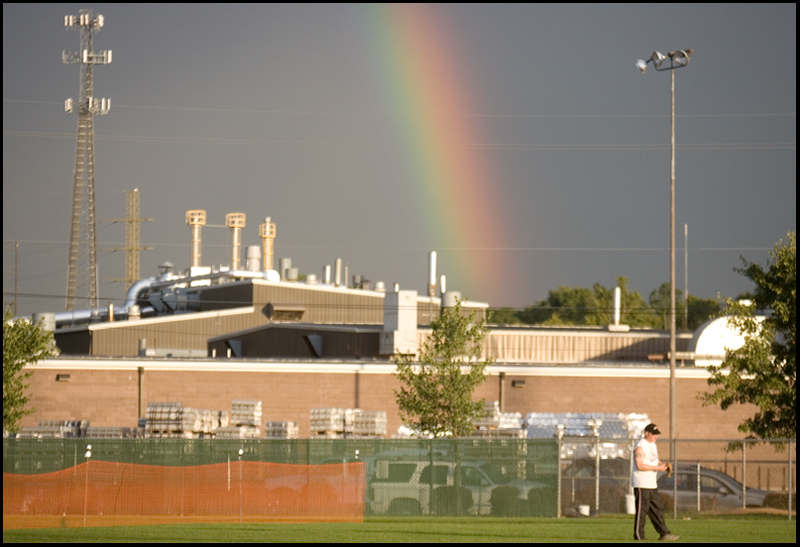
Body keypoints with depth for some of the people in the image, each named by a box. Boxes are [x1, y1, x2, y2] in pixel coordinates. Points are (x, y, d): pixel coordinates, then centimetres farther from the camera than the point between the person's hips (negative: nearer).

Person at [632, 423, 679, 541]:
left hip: (652, 485, 9)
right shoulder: (640, 447, -14)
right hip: (642, 485, -9)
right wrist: (657, 468, -22)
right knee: (641, 511, -6)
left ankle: (664, 534, 14)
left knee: (658, 509, 10)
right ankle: (639, 537, -1)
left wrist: (663, 465, 1)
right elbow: (639, 465, -22)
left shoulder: (653, 445, 16)